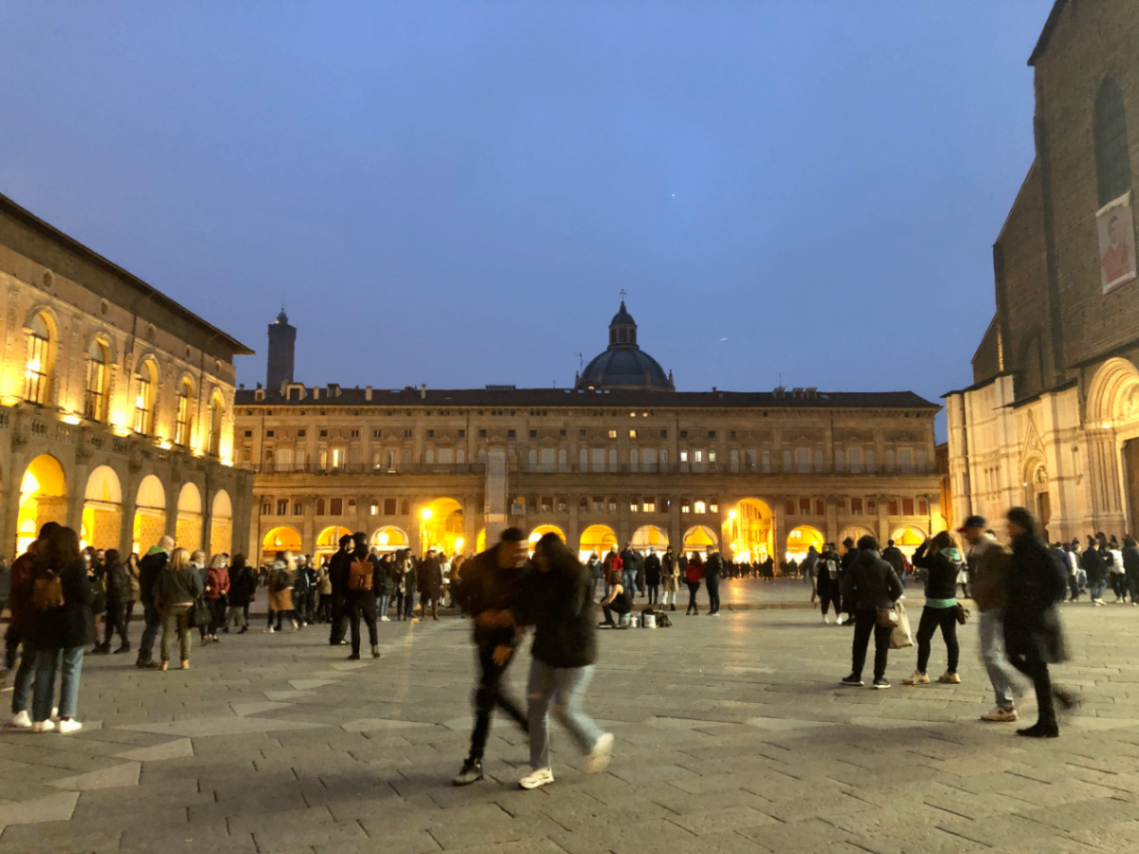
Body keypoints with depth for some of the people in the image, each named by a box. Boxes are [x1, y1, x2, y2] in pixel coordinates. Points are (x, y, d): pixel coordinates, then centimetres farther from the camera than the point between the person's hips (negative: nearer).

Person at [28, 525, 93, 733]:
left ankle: (40, 718, 13)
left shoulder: (41, 566, 3)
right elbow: (86, 596, -14)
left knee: (44, 670, 11)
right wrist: (93, 595, 6)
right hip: (73, 625, -4)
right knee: (71, 670, 2)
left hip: (46, 625, 5)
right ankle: (66, 718, 1)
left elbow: (33, 595, 9)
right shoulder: (77, 564, -12)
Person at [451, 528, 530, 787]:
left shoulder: (528, 570, -19)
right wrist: (479, 613, -23)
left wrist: (509, 643, -20)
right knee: (494, 690, 11)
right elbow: (463, 595, -4)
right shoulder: (480, 564, -14)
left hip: (507, 635, -4)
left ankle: (475, 762, 0)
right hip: (484, 632, 4)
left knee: (486, 694, -8)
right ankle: (531, 728, 34)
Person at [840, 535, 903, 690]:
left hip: (863, 609, 1)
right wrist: (889, 601, 9)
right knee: (882, 644, 6)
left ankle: (856, 676, 16)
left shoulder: (854, 565, -3)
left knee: (860, 643, 12)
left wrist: (853, 603, 8)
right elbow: (898, 588, -8)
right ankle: (879, 678, 5)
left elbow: (846, 588, -6)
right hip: (883, 608, -1)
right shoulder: (885, 565, -4)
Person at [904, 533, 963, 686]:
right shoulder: (957, 559, 2)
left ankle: (921, 673, 0)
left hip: (934, 603, -7)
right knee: (950, 638, 11)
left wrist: (926, 544, -2)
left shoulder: (936, 557, -18)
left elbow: (917, 560, -13)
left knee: (923, 637, 0)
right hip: (951, 602, 7)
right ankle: (952, 672, 16)